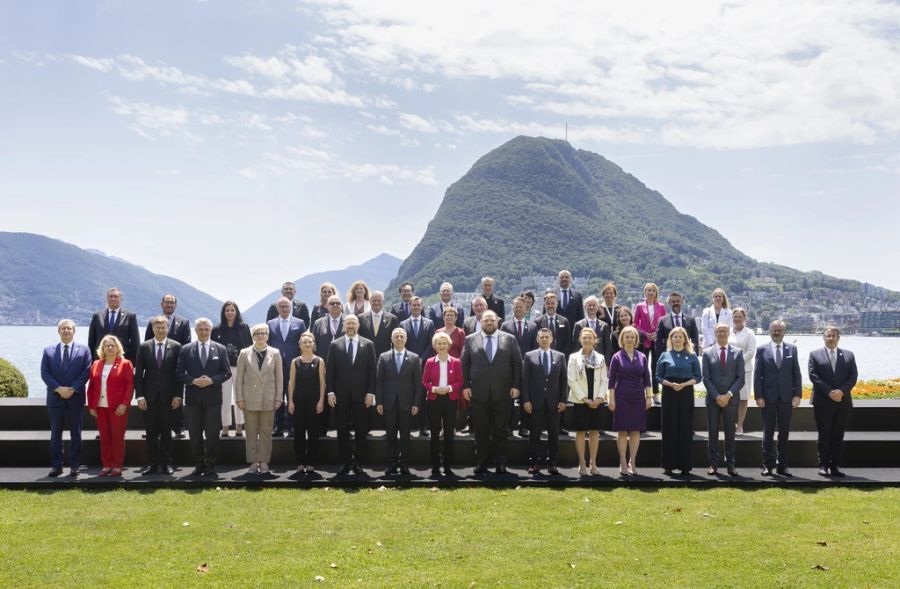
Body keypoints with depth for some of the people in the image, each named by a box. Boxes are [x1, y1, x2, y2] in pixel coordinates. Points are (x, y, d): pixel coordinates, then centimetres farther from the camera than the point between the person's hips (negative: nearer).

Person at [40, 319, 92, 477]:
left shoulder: (83, 350, 5)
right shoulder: (48, 351, 9)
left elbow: (86, 372, -3)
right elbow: (44, 373, 1)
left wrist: (73, 389, -13)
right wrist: (58, 389, -12)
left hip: (76, 397, -1)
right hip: (55, 397, 1)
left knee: (75, 433, 4)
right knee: (55, 433, 5)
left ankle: (75, 465, 10)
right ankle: (56, 465, 12)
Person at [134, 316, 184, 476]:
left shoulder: (176, 347, 1)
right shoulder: (144, 347, 4)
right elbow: (138, 373, 3)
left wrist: (178, 395, -6)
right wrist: (140, 396, -4)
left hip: (168, 396, -1)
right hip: (149, 396, 1)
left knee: (166, 432, 6)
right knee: (151, 432, 5)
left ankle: (167, 463, 13)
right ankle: (153, 463, 12)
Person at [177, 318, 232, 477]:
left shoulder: (220, 349, 4)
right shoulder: (186, 349, 5)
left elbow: (227, 372, 3)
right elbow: (179, 373, 3)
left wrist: (212, 380, -13)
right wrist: (193, 381, -13)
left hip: (213, 398, -1)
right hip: (193, 398, 1)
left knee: (212, 434, 2)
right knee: (195, 435, 6)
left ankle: (210, 466, 12)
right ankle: (198, 465, 17)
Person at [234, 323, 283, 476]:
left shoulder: (275, 353, 4)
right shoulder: (245, 353, 3)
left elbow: (279, 377, 5)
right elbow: (239, 377, 4)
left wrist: (278, 398, -1)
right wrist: (239, 398, -2)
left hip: (269, 399, 0)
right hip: (250, 399, 0)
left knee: (266, 432, 4)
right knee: (251, 432, 5)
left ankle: (264, 462, 11)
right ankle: (253, 462, 12)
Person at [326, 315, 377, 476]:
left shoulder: (368, 345, 4)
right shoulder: (334, 345, 5)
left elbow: (372, 370, 2)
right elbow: (329, 370, 4)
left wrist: (370, 393, -5)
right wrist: (330, 392, -4)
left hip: (361, 394, 0)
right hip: (341, 395, 1)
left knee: (361, 430, 3)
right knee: (342, 430, 4)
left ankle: (358, 462, 12)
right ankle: (345, 462, 12)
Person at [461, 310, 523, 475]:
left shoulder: (510, 339, 6)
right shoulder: (470, 340, 7)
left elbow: (517, 363, 5)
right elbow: (464, 364, 6)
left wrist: (516, 385, -2)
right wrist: (465, 386, -2)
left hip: (502, 393, 0)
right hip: (478, 393, 0)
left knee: (500, 430, 6)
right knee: (480, 431, 5)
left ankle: (501, 463, 14)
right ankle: (482, 463, 13)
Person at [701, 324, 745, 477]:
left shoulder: (737, 352, 4)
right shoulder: (707, 353, 3)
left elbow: (740, 378, -1)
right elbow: (706, 378, -1)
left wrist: (728, 395, -11)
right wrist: (717, 396, -11)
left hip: (731, 399, 0)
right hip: (713, 399, 0)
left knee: (730, 433, 5)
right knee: (713, 433, 4)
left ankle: (730, 464, 10)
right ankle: (713, 464, 9)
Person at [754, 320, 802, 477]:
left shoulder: (792, 349, 6)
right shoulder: (762, 349, 1)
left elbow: (796, 373, 5)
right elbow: (757, 374, -1)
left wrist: (797, 394, -3)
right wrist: (758, 396, -7)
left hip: (786, 397, 2)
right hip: (768, 398, -1)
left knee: (784, 433, 7)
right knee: (768, 432, 4)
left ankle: (782, 465, 15)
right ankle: (768, 465, 12)